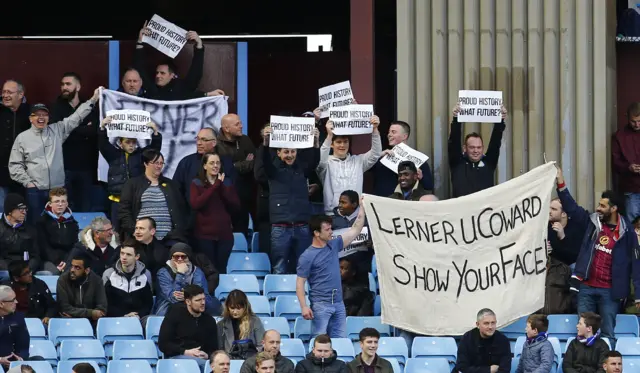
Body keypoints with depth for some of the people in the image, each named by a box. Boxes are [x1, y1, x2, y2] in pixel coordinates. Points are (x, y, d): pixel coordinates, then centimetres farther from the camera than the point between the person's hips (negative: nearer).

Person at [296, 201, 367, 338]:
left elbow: (355, 230, 14)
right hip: (321, 305, -6)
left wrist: (362, 207, 10)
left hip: (338, 303, 6)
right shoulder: (307, 256, -8)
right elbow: (300, 283, -8)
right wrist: (304, 307, -17)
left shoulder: (333, 245, 9)